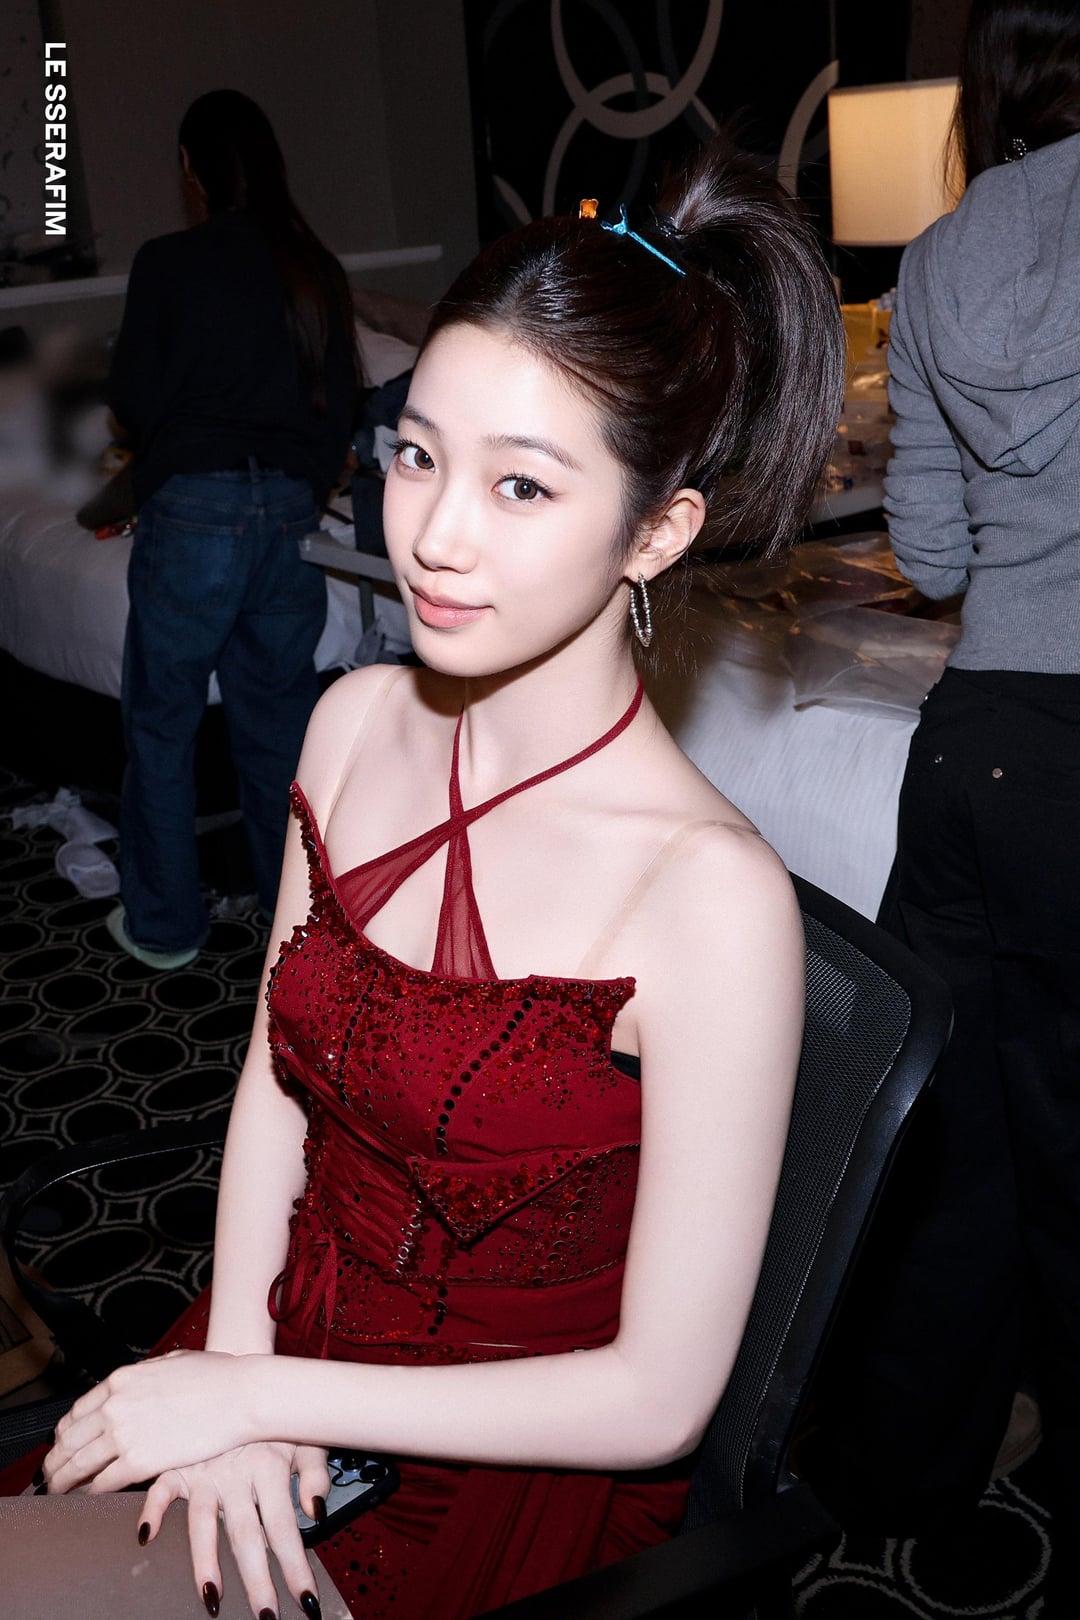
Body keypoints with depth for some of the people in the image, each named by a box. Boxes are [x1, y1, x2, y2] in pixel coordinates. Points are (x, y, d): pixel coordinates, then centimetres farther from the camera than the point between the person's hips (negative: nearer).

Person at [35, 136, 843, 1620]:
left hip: (503, 1483, -5)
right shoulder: (359, 724, -8)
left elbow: (660, 1395, -19)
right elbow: (277, 1066, 4)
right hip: (288, 1352, 5)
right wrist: (228, 1365, -9)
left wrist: (250, 1393, -16)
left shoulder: (714, 895, -26)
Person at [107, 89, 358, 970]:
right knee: (278, 714, 15)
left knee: (162, 718, 9)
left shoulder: (167, 264, -7)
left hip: (194, 509, -4)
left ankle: (165, 924, 17)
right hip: (291, 511, 5)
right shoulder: (317, 270, 6)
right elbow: (341, 405, 10)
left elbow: (133, 400, -4)